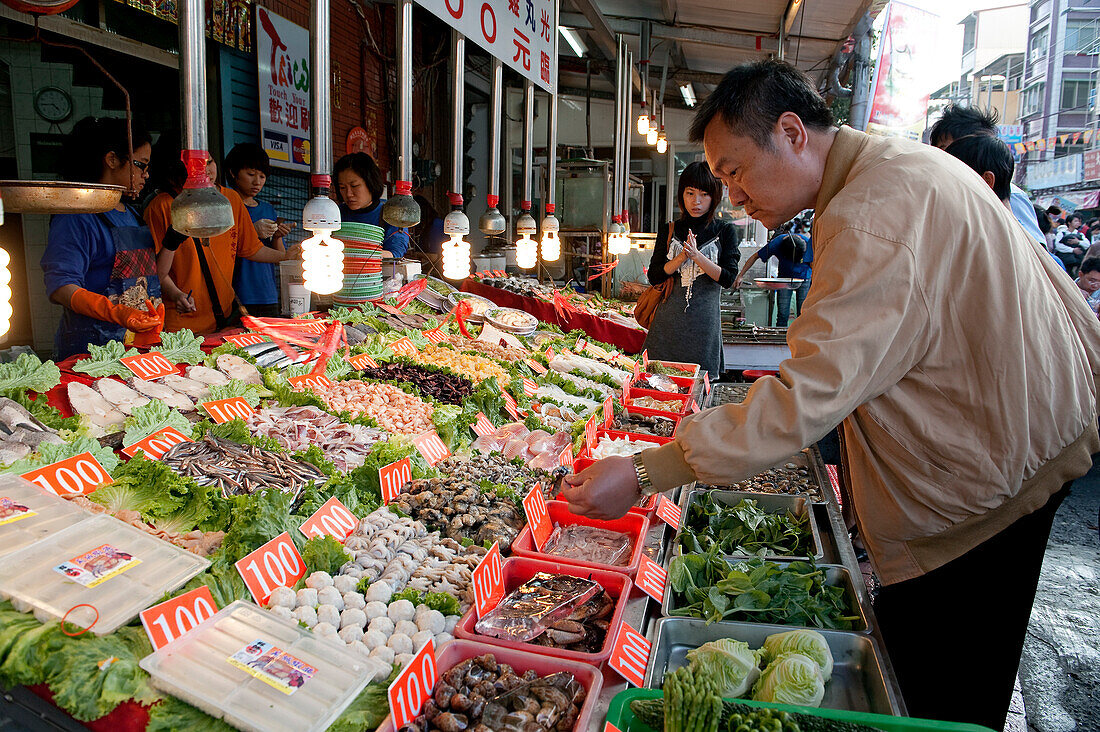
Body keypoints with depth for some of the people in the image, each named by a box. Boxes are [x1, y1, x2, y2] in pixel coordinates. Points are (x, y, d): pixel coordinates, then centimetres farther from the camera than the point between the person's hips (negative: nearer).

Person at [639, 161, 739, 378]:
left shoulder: (724, 231, 4)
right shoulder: (668, 230, 8)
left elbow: (728, 278, -5)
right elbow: (654, 276, 1)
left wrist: (697, 256, -16)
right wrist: (682, 257, -13)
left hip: (704, 323, -1)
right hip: (668, 320, 1)